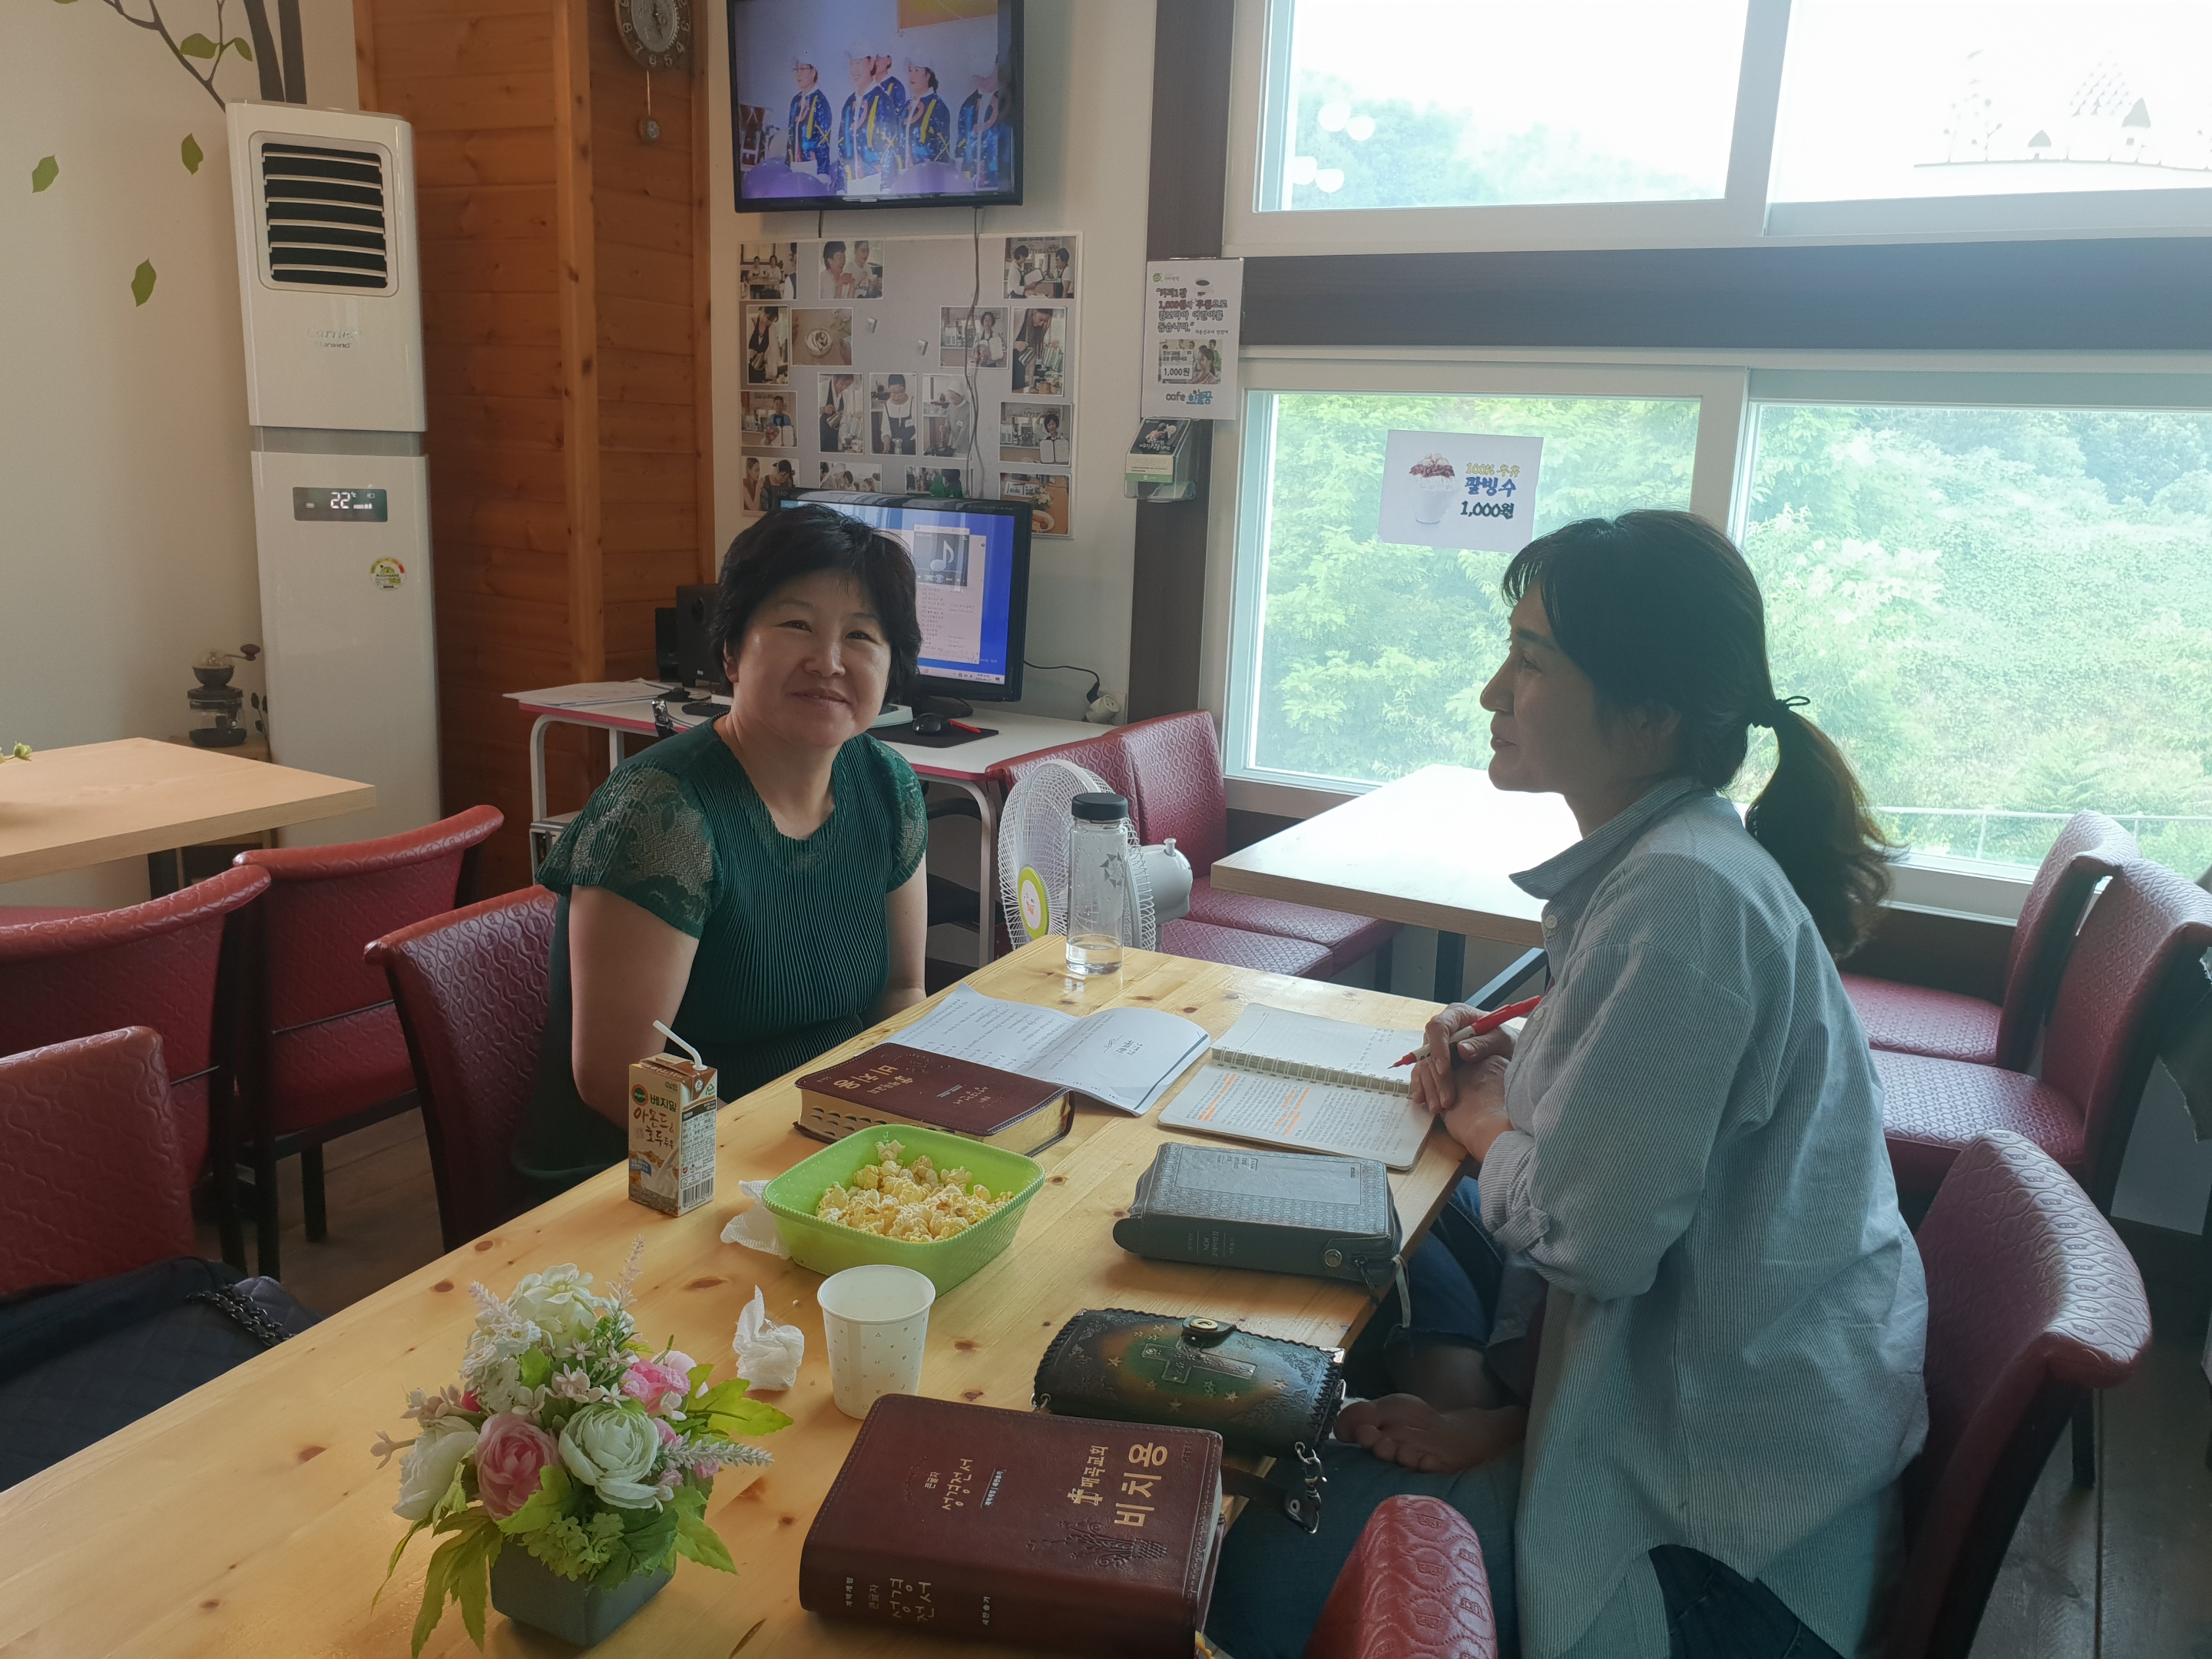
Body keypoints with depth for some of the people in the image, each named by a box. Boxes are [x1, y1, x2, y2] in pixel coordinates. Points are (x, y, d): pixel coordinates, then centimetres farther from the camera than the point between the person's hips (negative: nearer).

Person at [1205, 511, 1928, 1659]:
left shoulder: (1686, 896, -28)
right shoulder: (1661, 857, 3)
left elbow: (1588, 1240, -26)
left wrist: (1482, 1126, -7)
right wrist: (1508, 1069, 0)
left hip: (1726, 1488, -9)